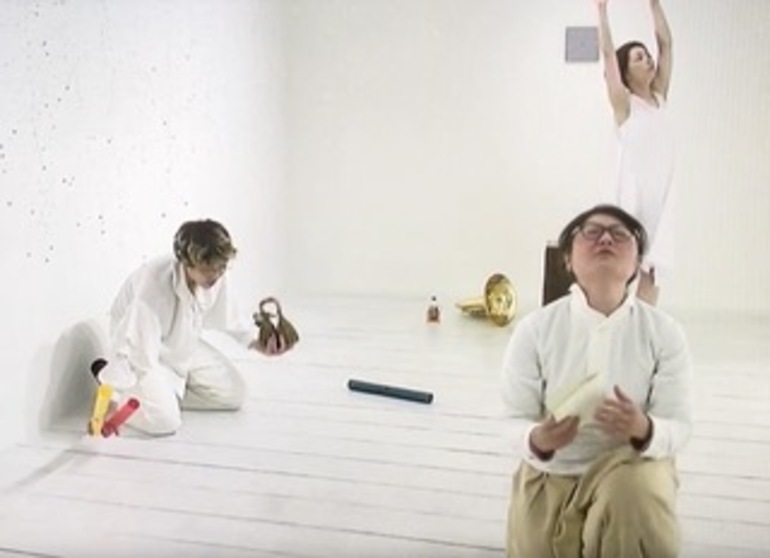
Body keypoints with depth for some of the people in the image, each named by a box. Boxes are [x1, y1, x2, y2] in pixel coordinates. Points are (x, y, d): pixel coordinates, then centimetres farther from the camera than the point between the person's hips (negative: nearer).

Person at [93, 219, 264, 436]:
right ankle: (109, 377, 3)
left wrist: (256, 341, -8)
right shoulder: (152, 287, -39)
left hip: (184, 347, 7)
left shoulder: (216, 277, -20)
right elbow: (142, 357, -34)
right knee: (165, 420, -23)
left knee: (235, 393, 2)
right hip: (141, 352, -6)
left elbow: (227, 319, 1)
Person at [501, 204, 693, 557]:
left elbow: (679, 426, -9)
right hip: (552, 473, 1)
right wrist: (537, 441, -31)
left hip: (631, 463, -1)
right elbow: (515, 420, -8)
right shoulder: (535, 329, -13)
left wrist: (644, 430, -31)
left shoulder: (664, 332, -11)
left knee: (635, 492, -33)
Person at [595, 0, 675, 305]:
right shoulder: (624, 103, -3)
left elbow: (665, 43, 13)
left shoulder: (659, 97, 12)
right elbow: (607, 52, -9)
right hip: (631, 193, -5)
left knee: (653, 268, 3)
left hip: (660, 196, 5)